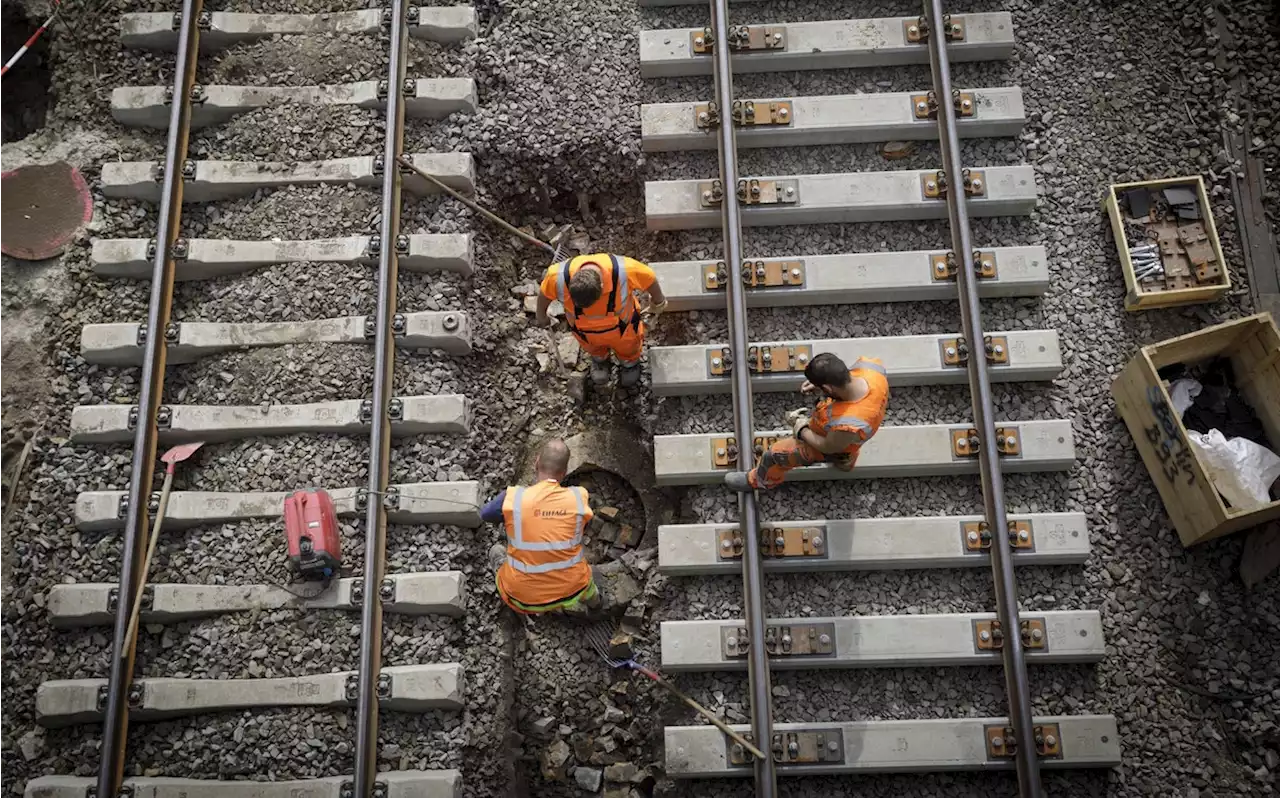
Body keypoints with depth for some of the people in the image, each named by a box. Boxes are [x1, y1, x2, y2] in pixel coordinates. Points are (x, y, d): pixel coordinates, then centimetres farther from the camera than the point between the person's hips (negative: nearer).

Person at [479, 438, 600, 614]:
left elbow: (484, 514, 5)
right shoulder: (579, 498, -13)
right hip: (572, 589, 3)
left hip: (525, 598, -2)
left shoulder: (513, 498, -16)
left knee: (497, 550, 28)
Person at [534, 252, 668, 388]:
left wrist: (658, 302, -2)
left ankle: (629, 361, 63)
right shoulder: (559, 276, -37)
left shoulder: (624, 270, -42)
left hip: (620, 324, -1)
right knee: (594, 347, 32)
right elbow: (545, 292, -14)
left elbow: (649, 278, -20)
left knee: (627, 347, 30)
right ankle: (599, 357, 65)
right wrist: (541, 315, 5)